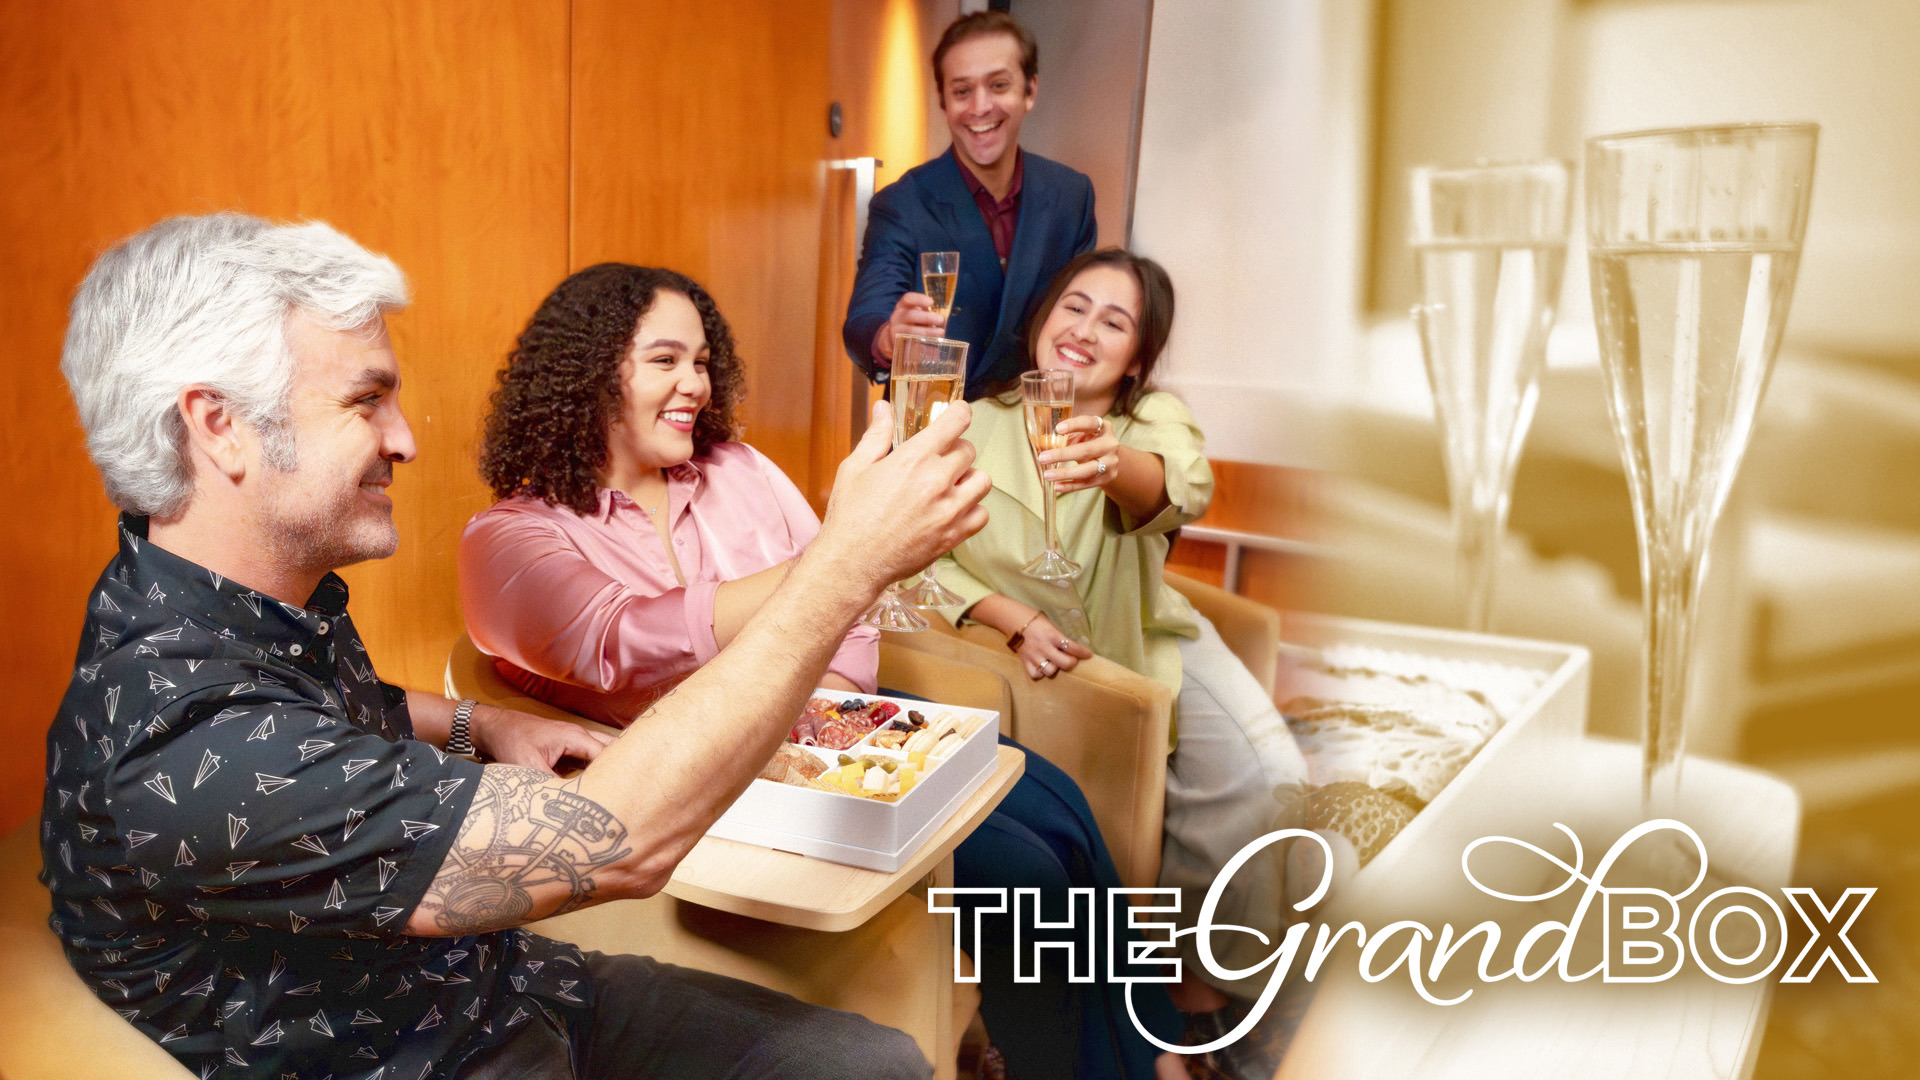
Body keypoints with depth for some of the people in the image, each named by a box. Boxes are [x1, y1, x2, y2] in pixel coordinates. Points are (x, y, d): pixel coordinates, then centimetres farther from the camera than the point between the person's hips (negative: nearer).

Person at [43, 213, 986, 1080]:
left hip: (503, 977, 8)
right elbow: (612, 842, -36)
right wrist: (852, 559, -33)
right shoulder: (189, 751, -33)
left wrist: (475, 724, 6)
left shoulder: (253, 593, -2)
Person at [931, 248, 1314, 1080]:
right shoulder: (979, 425, -11)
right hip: (1031, 655, -2)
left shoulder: (1154, 418, -10)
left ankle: (1194, 967, 11)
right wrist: (1018, 621, -25)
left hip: (1149, 638, 2)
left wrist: (1116, 468, -57)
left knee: (1266, 779, -13)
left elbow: (1183, 487, -34)